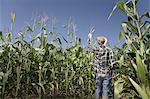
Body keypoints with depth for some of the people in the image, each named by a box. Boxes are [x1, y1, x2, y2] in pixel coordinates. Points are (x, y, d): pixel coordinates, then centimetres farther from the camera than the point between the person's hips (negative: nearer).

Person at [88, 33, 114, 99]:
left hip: (99, 73, 0)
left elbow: (89, 47, 17)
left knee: (98, 90, 12)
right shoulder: (109, 50, -6)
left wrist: (89, 38, 30)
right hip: (107, 74, 0)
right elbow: (112, 62, -8)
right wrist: (110, 69, 8)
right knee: (105, 91, 4)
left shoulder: (96, 49, -5)